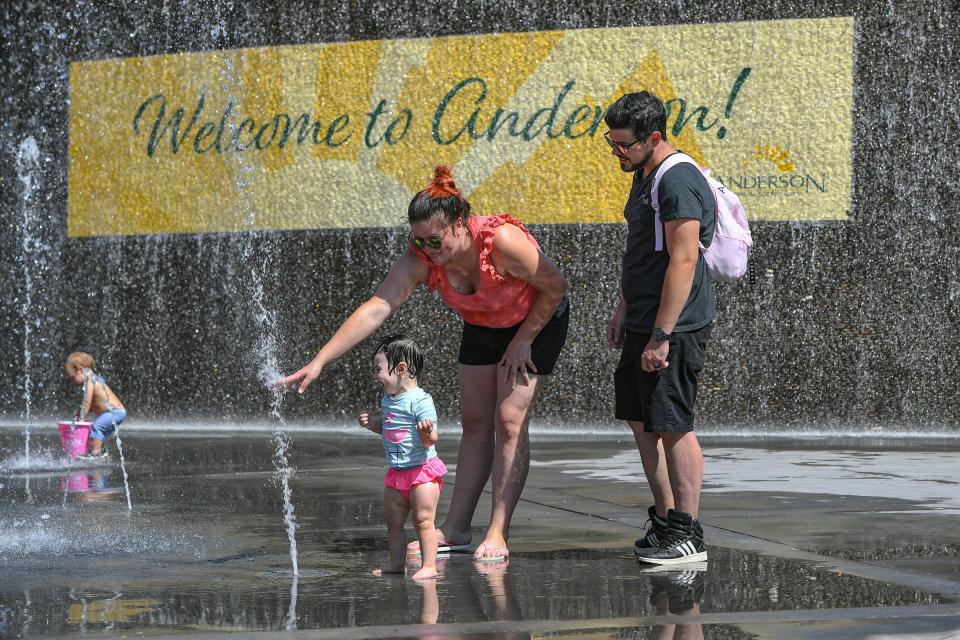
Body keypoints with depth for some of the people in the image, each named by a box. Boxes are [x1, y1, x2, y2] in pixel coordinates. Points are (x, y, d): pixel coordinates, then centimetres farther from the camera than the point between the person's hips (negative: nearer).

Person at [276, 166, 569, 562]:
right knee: (474, 424, 6)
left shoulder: (502, 240, -38)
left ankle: (497, 534, -10)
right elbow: (375, 309, -31)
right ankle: (455, 529, 10)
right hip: (481, 325, 5)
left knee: (509, 420, -12)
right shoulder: (420, 259, -25)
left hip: (537, 320, -5)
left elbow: (555, 287, -23)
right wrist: (319, 361, -39)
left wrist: (522, 340, -18)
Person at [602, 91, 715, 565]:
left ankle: (687, 535, -1)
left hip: (674, 329, -10)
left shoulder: (678, 181, -18)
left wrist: (661, 336, -24)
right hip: (643, 324, 10)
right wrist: (623, 311, 23)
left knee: (672, 427, -6)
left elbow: (683, 262, -23)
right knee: (640, 422, 14)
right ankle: (664, 520, 24)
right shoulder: (644, 176, 14)